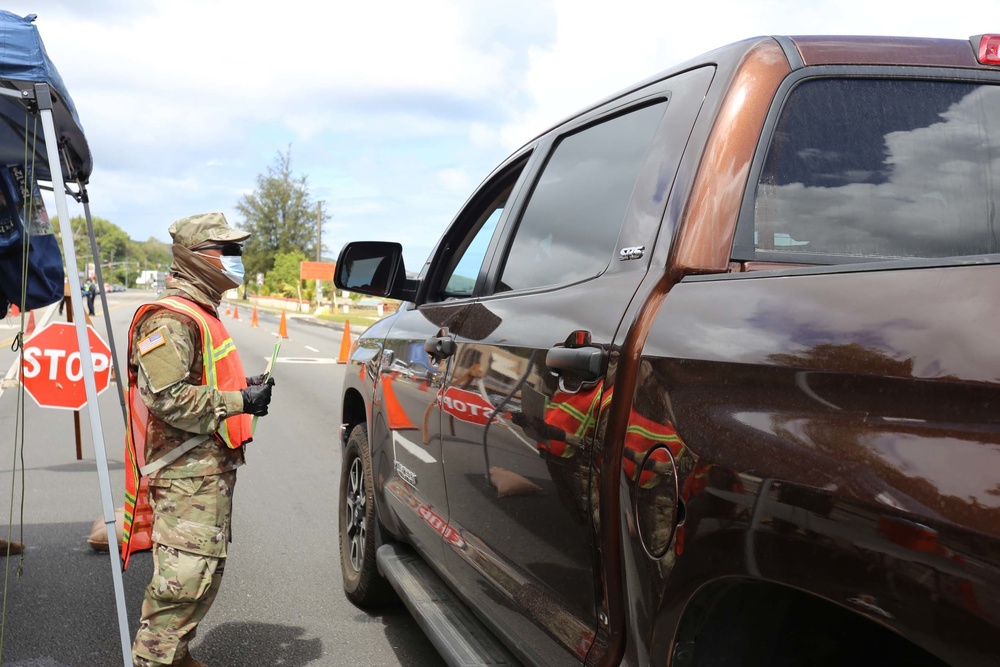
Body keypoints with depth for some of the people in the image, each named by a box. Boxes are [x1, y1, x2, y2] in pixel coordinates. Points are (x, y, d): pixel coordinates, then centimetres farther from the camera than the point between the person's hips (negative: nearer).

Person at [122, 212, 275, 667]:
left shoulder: (200, 314, 19)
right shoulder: (171, 319, -15)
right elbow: (168, 398, -24)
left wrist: (245, 390, 10)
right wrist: (238, 401, -21)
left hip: (211, 467, 11)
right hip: (187, 474, -11)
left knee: (206, 568, 18)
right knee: (186, 572, -10)